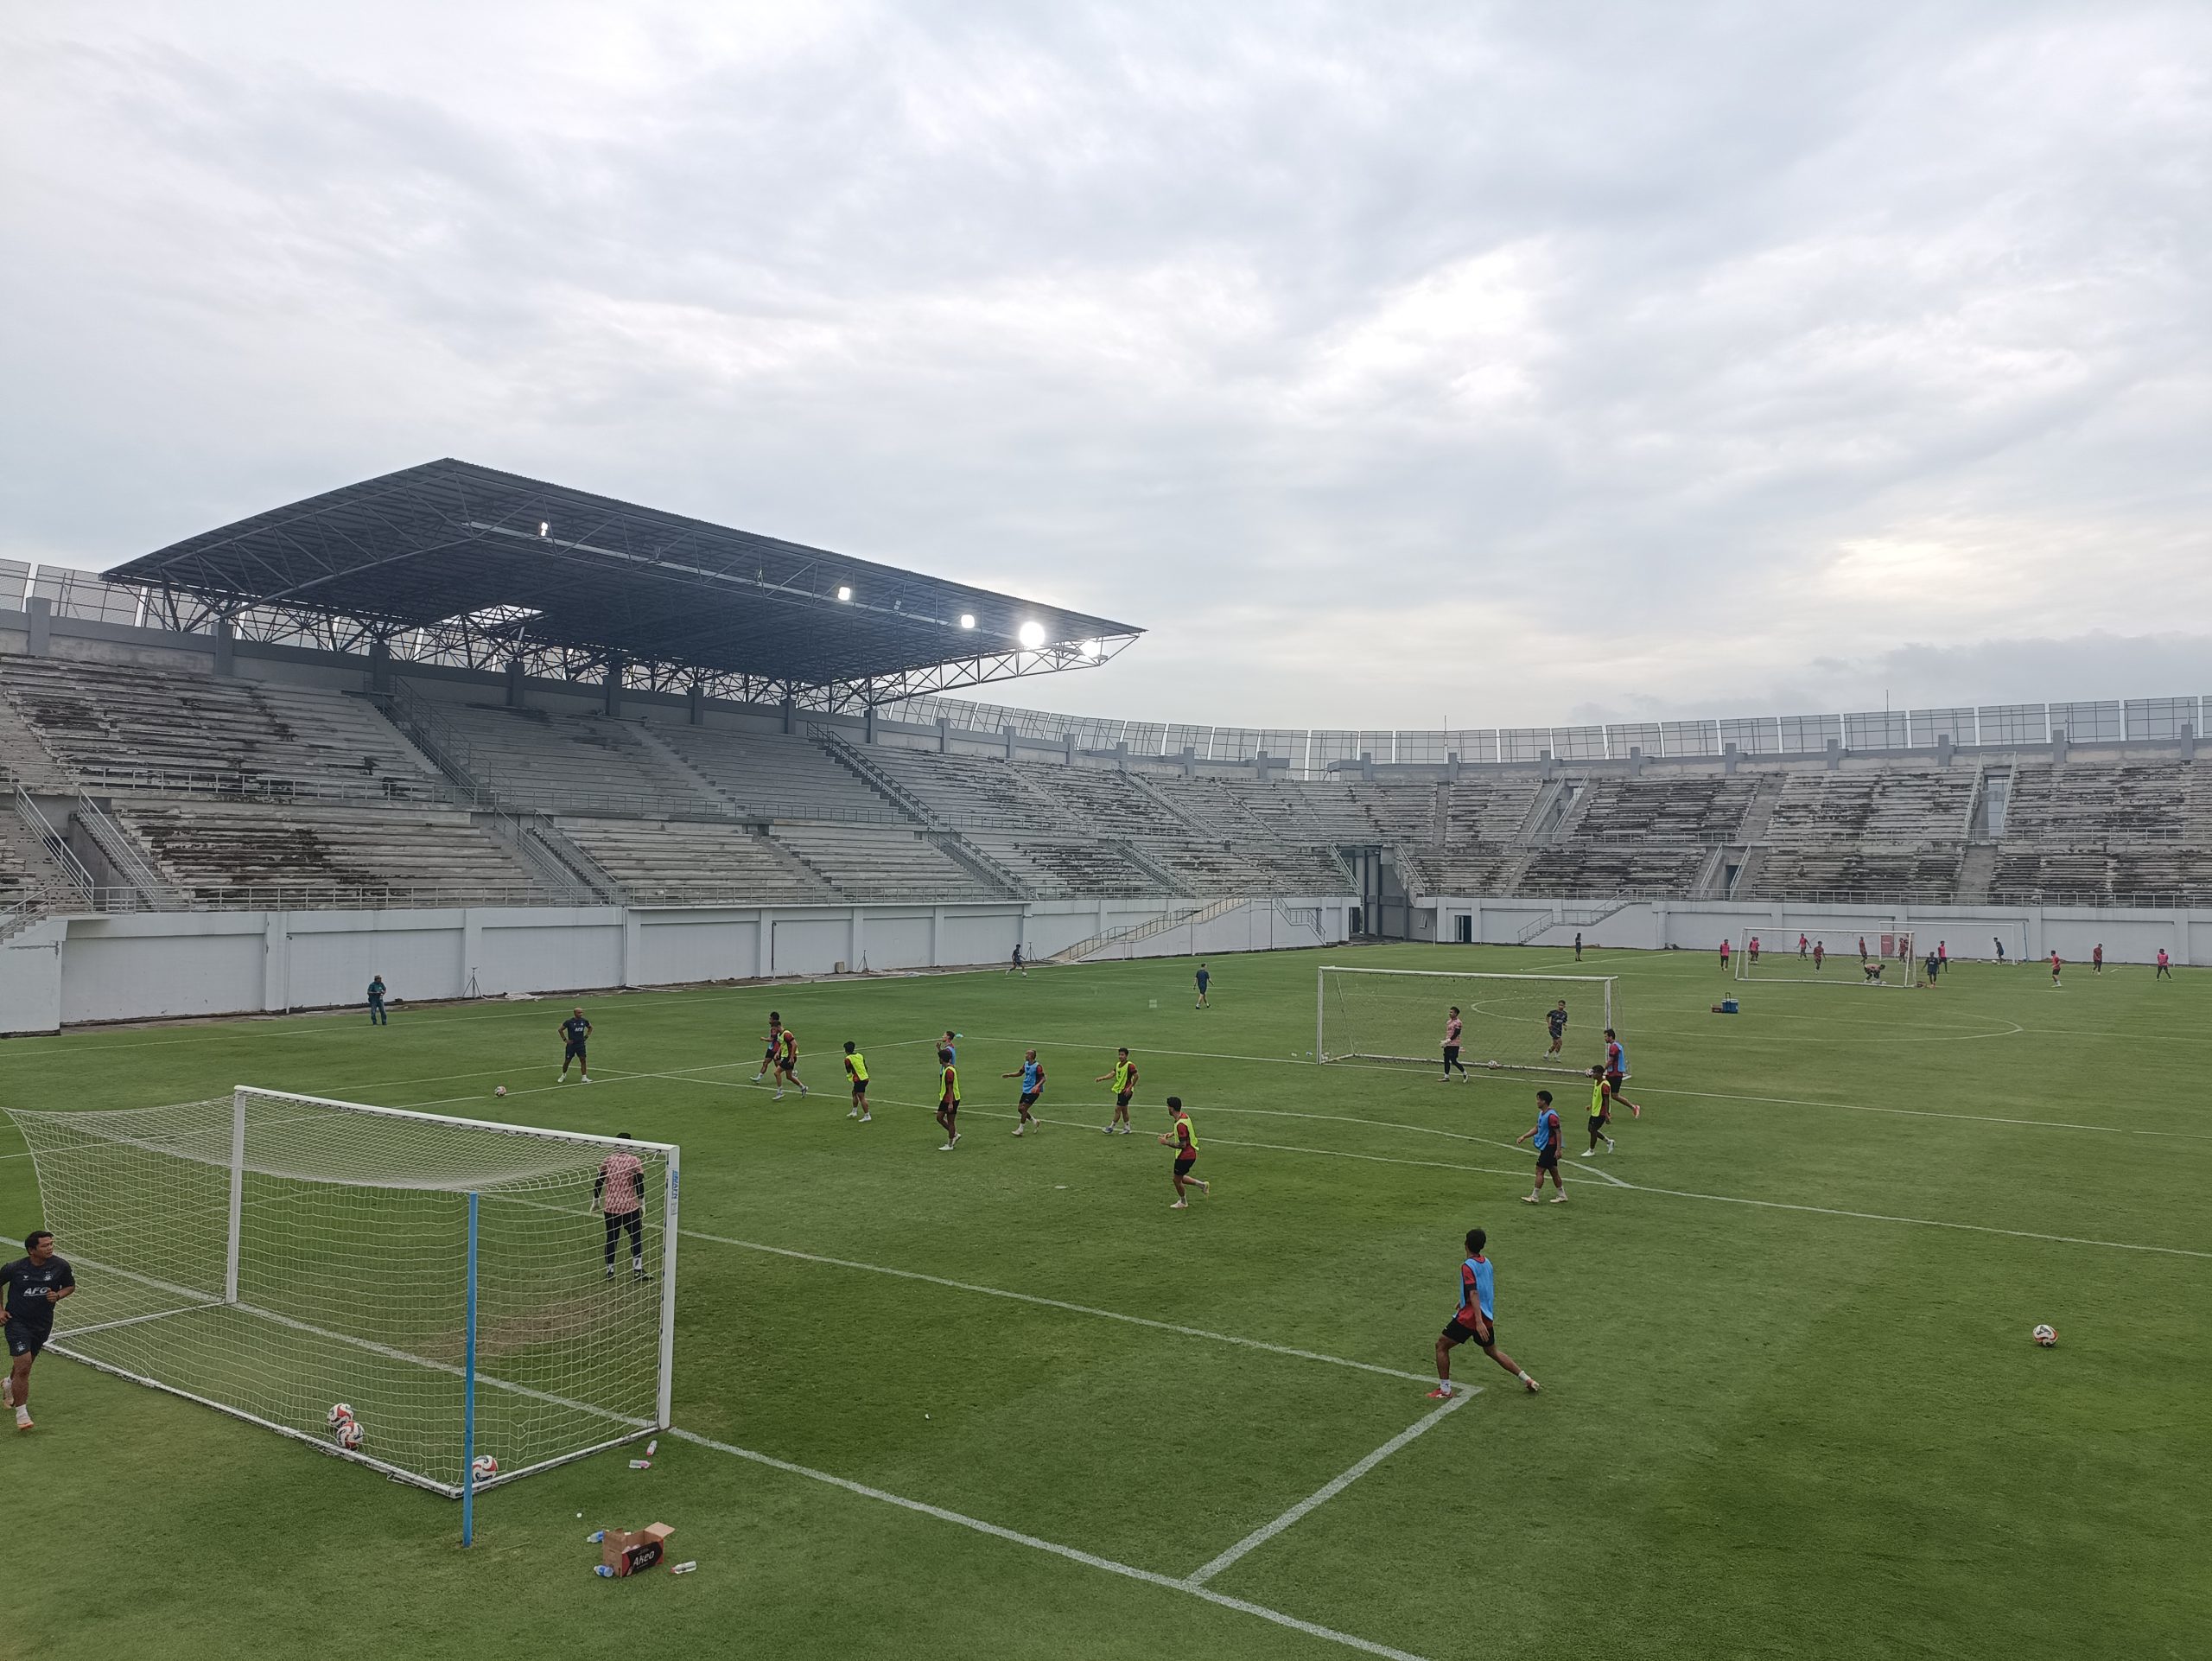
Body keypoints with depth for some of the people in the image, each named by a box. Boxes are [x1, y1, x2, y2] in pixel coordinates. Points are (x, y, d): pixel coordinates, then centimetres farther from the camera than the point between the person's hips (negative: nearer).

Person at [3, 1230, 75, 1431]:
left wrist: (57, 1295, -12)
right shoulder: (15, 1268, -12)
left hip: (42, 1324, 3)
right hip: (17, 1322, -3)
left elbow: (70, 1286, 8)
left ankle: (9, 1384, 56)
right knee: (23, 1366, -15)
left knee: (24, 1365, 21)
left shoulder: (60, 1266, -8)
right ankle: (21, 1413, -4)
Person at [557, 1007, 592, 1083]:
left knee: (583, 1060, -8)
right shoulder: (569, 1022, -11)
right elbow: (560, 1030, -1)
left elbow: (590, 1028, 19)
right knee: (567, 1061, 7)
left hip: (581, 1044, 2)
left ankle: (584, 1077, -5)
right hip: (571, 1045, -2)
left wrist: (586, 1036, 9)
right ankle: (563, 1075, 30)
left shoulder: (584, 1021, -1)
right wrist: (565, 1039, -5)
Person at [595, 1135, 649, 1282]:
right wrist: (642, 1203, 0)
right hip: (629, 1207, -3)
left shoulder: (607, 1160, 1)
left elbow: (599, 1181, 5)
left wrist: (596, 1200, 17)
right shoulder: (635, 1161, -8)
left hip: (610, 1207, 3)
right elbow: (640, 1184, -9)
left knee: (611, 1238, 14)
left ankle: (610, 1271, 17)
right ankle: (637, 1270, 5)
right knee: (636, 1237, 9)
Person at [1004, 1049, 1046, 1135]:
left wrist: (1037, 1086, -35)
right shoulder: (1026, 1064, 7)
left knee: (1024, 1108, -12)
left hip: (1033, 1091, -8)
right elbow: (1020, 1073, 21)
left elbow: (1043, 1079, -18)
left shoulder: (1037, 1066, -17)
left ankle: (1020, 1129, 0)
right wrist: (1009, 1075, 11)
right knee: (1020, 1108, 8)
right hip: (1026, 1090, 8)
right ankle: (1034, 1121, 28)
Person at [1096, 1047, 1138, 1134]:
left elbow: (1136, 1076, -16)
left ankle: (1111, 1127, 0)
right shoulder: (1118, 1064, 9)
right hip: (1120, 1090, 8)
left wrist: (1130, 1088, -19)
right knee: (1124, 1110, 13)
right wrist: (1101, 1078, -5)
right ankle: (1127, 1128, 21)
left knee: (1118, 1109, -7)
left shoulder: (1130, 1065, -15)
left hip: (1126, 1091, -8)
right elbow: (1112, 1074, 6)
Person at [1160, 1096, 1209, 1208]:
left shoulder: (1180, 1124, -29)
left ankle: (1183, 1203, 28)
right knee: (1180, 1178, 22)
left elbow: (1182, 1145, -27)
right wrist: (1173, 1133, 11)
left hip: (1184, 1156, -9)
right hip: (1191, 1154, 9)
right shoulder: (1184, 1116, 1)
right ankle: (1202, 1185, 21)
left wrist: (1166, 1142, -20)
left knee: (1177, 1180, 11)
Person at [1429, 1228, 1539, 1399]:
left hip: (1470, 1316, -8)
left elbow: (1474, 1294, -25)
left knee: (1441, 1345, 2)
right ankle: (1528, 1380, 24)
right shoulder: (1486, 1262, 8)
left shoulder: (1468, 1266, -16)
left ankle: (1445, 1390, 1)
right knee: (1492, 1351, 25)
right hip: (1487, 1317, 8)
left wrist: (1479, 1322, -31)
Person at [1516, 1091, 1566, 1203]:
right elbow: (1536, 1128, 18)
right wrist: (1523, 1137, 11)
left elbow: (1558, 1132, -19)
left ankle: (1534, 1197, 0)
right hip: (1545, 1147, 10)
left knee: (1539, 1171, -5)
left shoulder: (1551, 1116, -20)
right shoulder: (1541, 1113, 10)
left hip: (1550, 1147, -10)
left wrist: (1558, 1149, -20)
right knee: (1553, 1172, 14)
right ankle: (1562, 1196, 22)